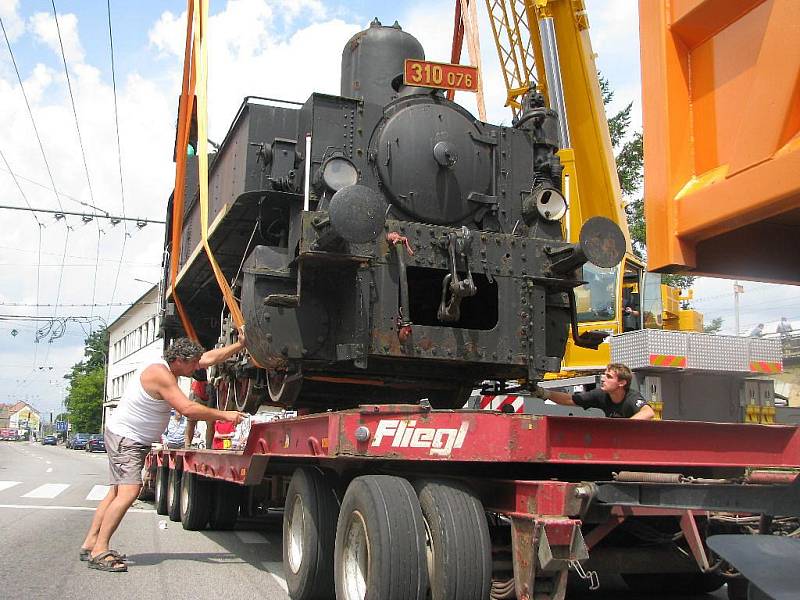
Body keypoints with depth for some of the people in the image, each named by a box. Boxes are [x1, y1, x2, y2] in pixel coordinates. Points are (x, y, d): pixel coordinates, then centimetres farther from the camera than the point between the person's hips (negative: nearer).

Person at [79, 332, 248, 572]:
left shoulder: (171, 365, 3)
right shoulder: (160, 374, -25)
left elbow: (209, 357, 10)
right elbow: (187, 409, -29)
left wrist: (239, 344, 4)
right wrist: (224, 415, -24)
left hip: (137, 440, 10)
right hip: (124, 437, -10)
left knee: (118, 491, 12)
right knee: (129, 491, -19)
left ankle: (90, 544, 18)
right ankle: (99, 552, -18)